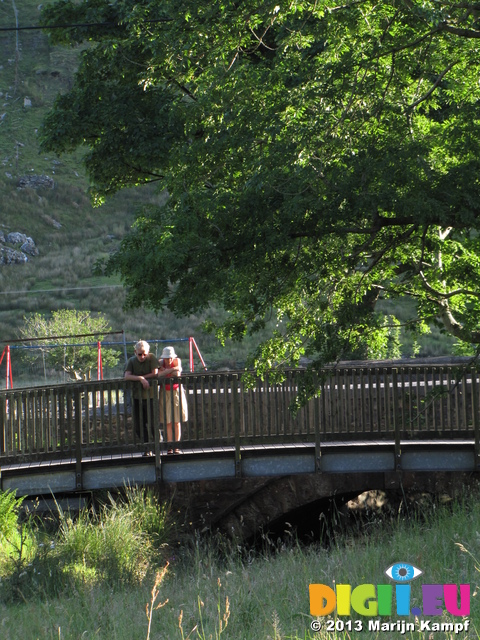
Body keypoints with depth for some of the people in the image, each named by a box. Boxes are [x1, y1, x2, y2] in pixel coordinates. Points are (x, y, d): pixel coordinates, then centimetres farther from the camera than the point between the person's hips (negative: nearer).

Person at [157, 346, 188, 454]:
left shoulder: (177, 361, -8)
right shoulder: (160, 362, -6)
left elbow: (177, 375, -21)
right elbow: (159, 375, -23)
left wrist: (165, 371, -16)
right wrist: (172, 369, -24)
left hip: (176, 391, 0)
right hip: (165, 393, 0)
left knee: (177, 422, -2)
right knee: (168, 422, -4)